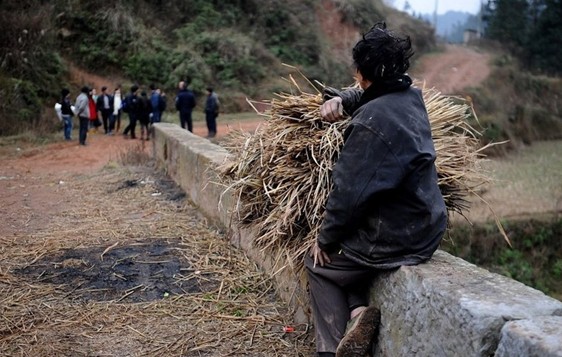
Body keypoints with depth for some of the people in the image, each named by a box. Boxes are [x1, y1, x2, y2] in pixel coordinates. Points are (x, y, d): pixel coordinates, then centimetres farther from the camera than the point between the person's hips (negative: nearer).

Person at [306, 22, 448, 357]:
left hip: (396, 239, -8)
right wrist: (339, 98, 3)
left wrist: (325, 240, -6)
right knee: (345, 250, 27)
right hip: (427, 228, 8)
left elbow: (350, 192, -21)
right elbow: (366, 94, 23)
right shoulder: (413, 97, 1)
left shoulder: (372, 122, -24)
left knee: (320, 264, 17)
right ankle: (358, 310, 4)